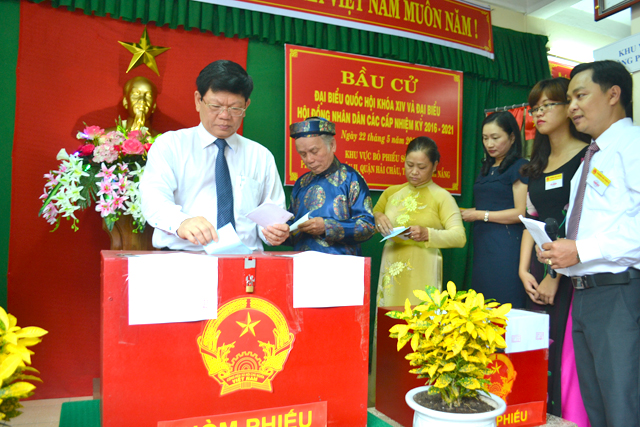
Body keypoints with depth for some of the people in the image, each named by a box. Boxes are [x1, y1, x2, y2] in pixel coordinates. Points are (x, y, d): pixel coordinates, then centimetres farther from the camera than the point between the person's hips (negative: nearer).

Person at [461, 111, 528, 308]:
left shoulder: (520, 167, -4)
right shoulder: (487, 169, 20)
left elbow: (521, 213, -12)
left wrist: (479, 215, -10)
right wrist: (464, 213, 9)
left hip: (506, 247, -8)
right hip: (482, 247, 8)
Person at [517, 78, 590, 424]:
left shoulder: (588, 156, -5)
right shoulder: (537, 166, 16)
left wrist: (555, 275, -14)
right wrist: (524, 269, 4)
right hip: (541, 269, 7)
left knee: (567, 352, -7)